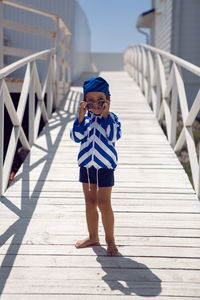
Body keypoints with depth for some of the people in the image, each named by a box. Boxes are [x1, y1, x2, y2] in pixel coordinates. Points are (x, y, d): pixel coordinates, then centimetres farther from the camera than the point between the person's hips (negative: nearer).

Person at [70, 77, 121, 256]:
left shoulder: (111, 118, -7)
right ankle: (93, 237, 30)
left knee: (104, 204, -3)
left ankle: (110, 240, 13)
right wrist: (81, 117, -19)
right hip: (86, 165, 4)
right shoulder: (85, 118, 1)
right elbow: (76, 137, -10)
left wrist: (106, 115, -25)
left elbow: (113, 137, -23)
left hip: (105, 166, -4)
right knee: (90, 202, 15)